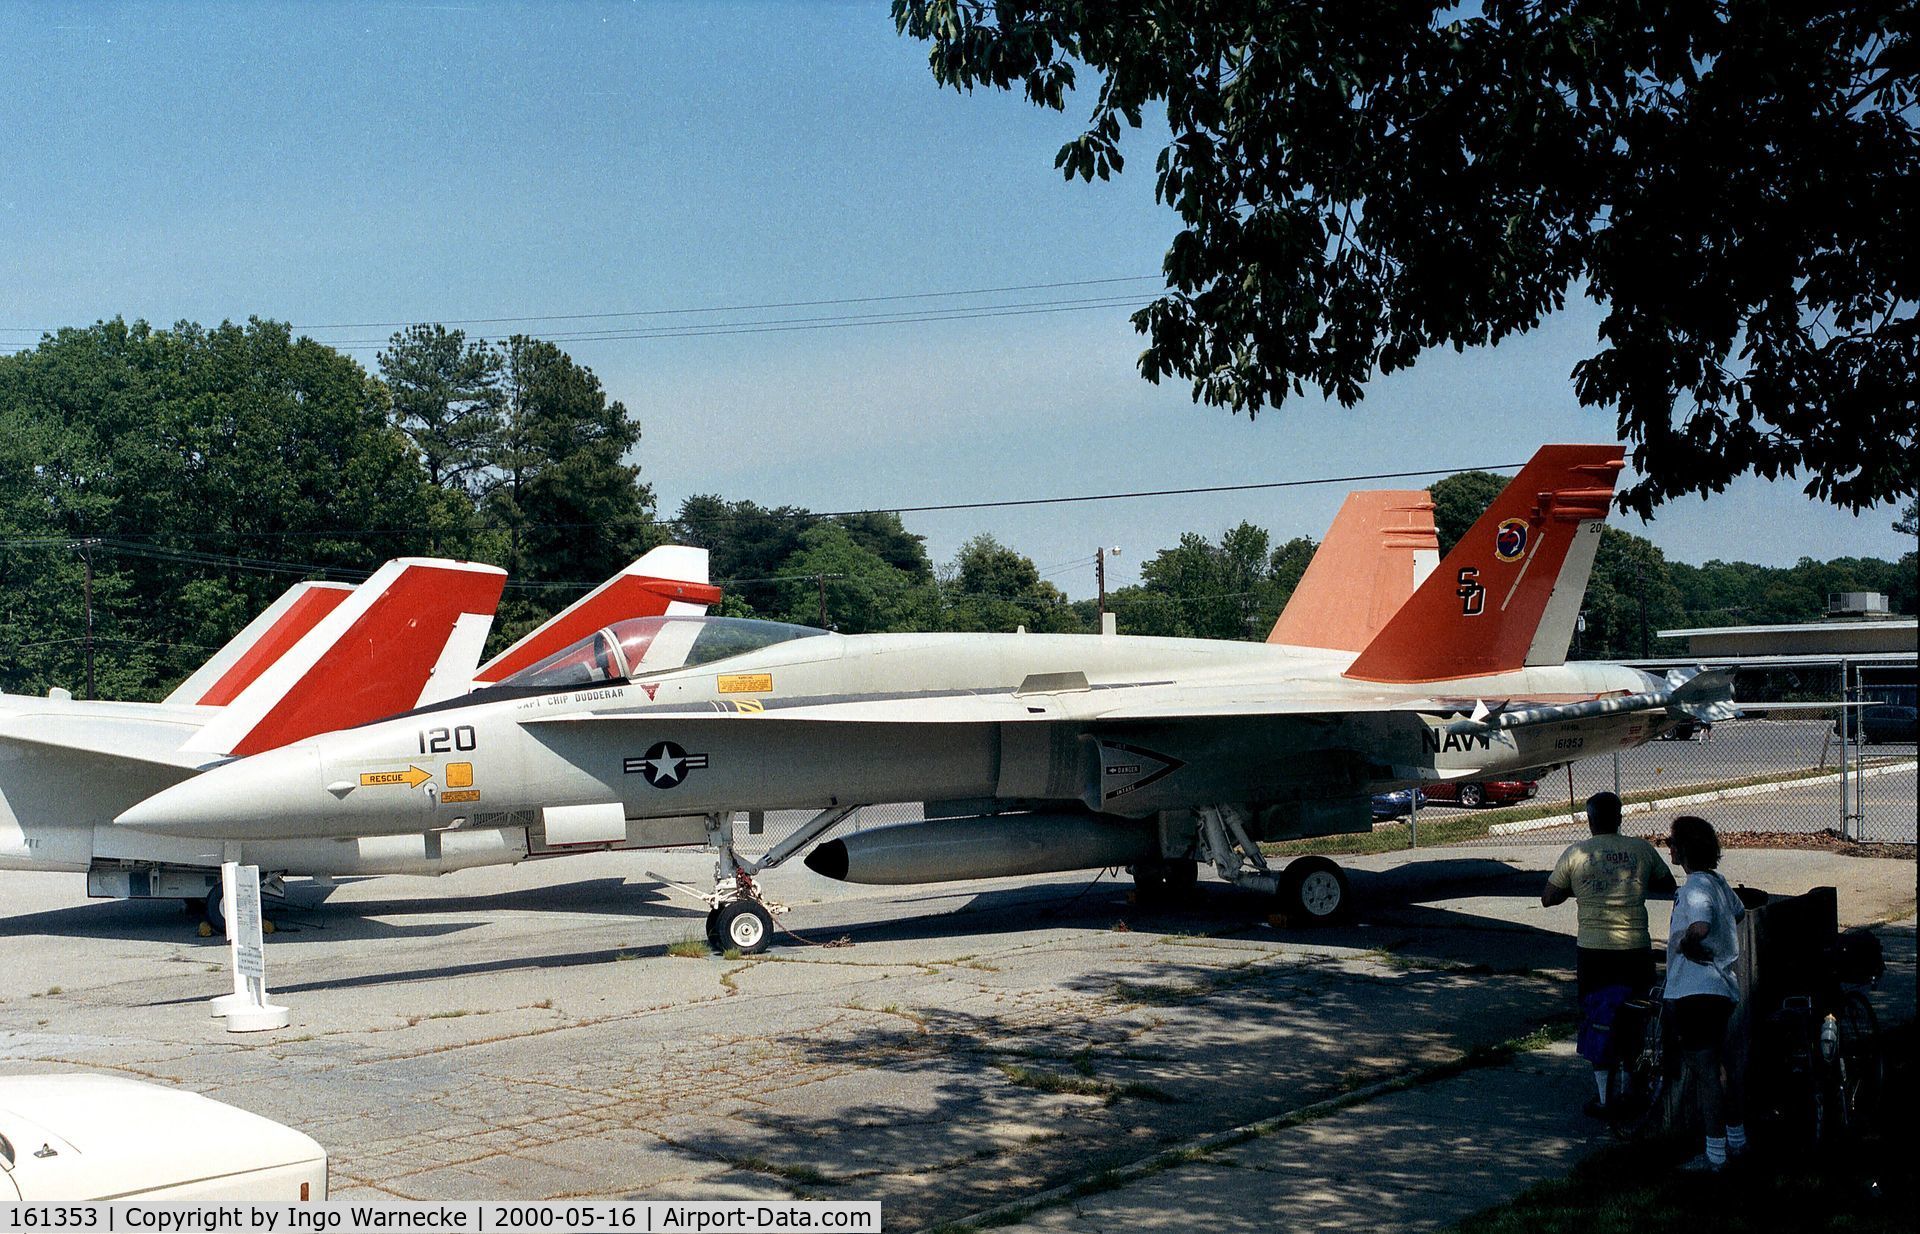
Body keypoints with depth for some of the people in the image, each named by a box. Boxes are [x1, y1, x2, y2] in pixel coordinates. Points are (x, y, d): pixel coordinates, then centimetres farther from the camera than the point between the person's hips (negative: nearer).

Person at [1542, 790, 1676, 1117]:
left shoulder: (1574, 854, -2)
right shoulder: (1641, 850, 1)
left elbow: (1548, 898, 5)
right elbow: (1667, 884, 16)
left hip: (1592, 952, -1)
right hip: (1636, 951, 1)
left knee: (1597, 1024, 8)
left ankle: (1605, 1099, 10)